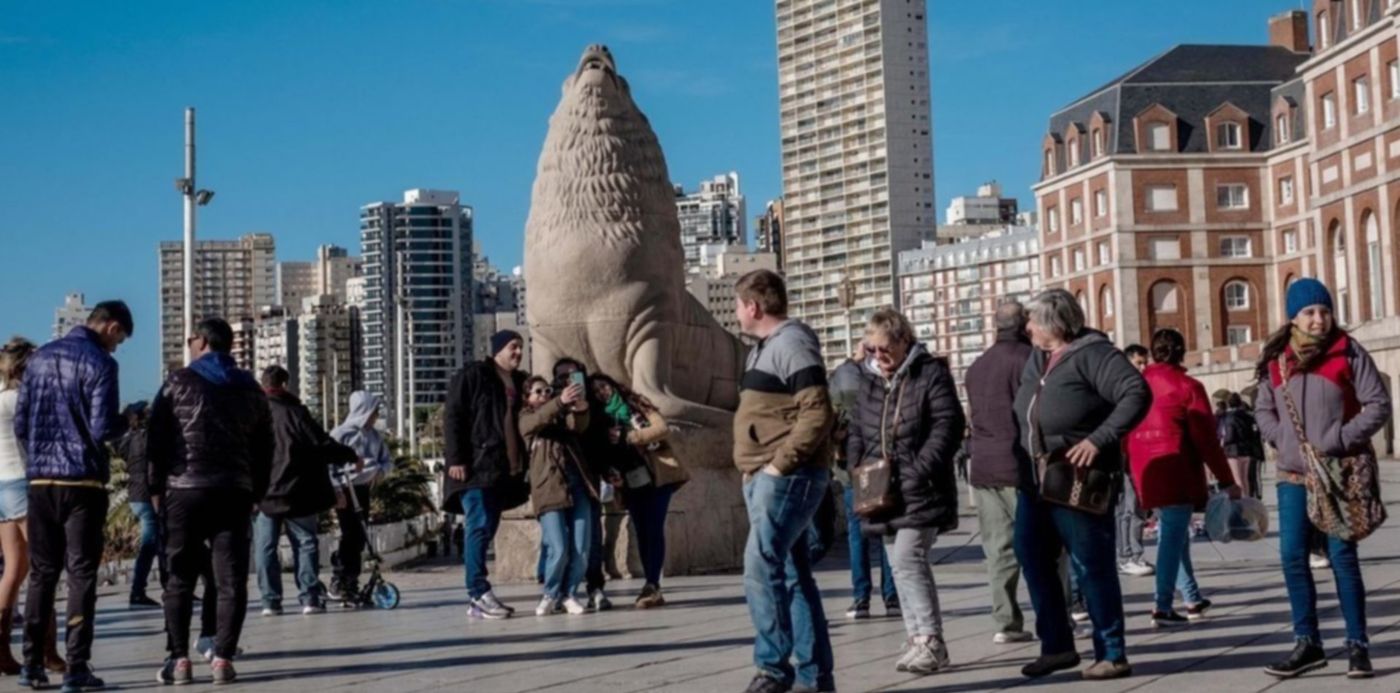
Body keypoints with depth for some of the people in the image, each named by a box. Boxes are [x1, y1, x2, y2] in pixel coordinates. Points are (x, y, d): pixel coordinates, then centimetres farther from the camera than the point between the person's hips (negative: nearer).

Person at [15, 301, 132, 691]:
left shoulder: (40, 358, 11)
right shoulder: (99, 362, -8)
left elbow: (20, 424, 12)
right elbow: (103, 429, -15)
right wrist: (127, 421, 5)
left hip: (40, 481, 5)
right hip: (82, 482, -5)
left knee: (41, 573, 12)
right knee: (82, 574, -1)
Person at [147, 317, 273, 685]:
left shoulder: (179, 382, 2)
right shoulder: (250, 389, 13)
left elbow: (158, 437, -1)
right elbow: (264, 447, 12)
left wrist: (156, 488, 5)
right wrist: (255, 493, 15)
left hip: (185, 489, -2)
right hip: (235, 492, 2)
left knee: (180, 579, 6)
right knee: (231, 580, 2)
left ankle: (179, 659, 5)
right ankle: (223, 658, -3)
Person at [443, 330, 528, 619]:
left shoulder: (518, 381, 18)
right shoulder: (472, 376, -3)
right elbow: (452, 417, -8)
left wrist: (523, 464, 14)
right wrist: (456, 459, -16)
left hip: (504, 470, 7)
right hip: (477, 467, -7)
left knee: (487, 530, 7)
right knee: (479, 528, -10)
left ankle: (476, 598, 9)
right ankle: (479, 594, -10)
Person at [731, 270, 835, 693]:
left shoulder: (791, 343, -12)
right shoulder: (765, 347, 19)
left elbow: (817, 413, -21)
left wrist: (781, 463, -21)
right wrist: (755, 467, 13)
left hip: (787, 477, -10)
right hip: (765, 478, 10)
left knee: (761, 570, -13)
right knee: (791, 575, 9)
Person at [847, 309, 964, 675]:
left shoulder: (931, 374, -5)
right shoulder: (871, 385, 16)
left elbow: (948, 425, -13)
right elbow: (856, 431, 21)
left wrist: (921, 469, -20)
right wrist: (859, 465, 3)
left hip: (920, 492, -7)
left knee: (907, 559, -17)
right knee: (903, 564, 11)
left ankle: (930, 640, -12)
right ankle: (918, 638, 19)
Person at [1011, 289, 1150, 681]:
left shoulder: (1092, 353, -14)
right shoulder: (1038, 358, 10)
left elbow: (1138, 394, -22)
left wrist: (1099, 440, -28)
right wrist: (1028, 459, 10)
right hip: (1036, 479, 9)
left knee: (1091, 567, -2)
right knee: (1032, 557, 11)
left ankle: (1112, 655, 9)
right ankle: (1057, 645, 23)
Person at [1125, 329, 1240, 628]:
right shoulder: (1187, 387, -6)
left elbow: (1125, 433, 9)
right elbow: (1206, 438, -8)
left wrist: (1132, 472, 17)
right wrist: (1226, 480, -4)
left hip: (1145, 472, 6)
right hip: (1176, 472, -6)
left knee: (1170, 531, 17)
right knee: (1173, 534, -4)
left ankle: (1192, 598, 23)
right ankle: (1162, 606, -8)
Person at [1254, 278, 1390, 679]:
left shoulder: (1348, 353, -5)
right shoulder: (1276, 359, 5)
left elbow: (1379, 405, -6)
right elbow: (1263, 410, 15)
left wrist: (1337, 441, -15)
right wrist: (1284, 440, -3)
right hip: (1293, 476, 4)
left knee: (1342, 556, -1)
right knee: (1292, 556, 3)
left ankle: (1357, 644, 9)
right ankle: (1307, 642, 13)